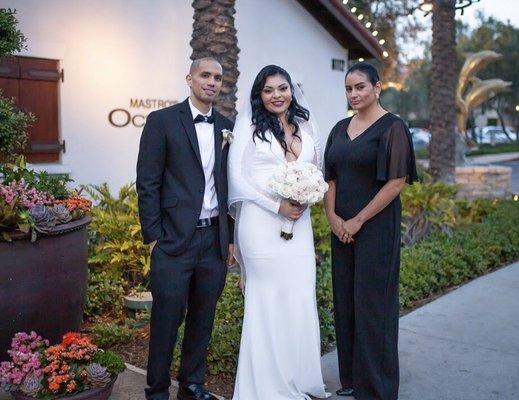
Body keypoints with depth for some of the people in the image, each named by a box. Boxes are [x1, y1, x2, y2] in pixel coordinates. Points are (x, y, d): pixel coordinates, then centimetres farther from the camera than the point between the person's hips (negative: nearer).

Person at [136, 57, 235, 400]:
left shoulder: (228, 127, 11)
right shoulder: (162, 120, -1)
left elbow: (231, 185, 14)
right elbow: (147, 183, -4)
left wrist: (232, 237, 10)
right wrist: (153, 236, -9)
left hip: (216, 239, 4)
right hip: (174, 239, -4)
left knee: (203, 318, 13)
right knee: (167, 318, 2)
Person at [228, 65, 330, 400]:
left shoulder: (306, 126, 13)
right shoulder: (249, 125, 0)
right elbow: (237, 177, -6)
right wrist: (278, 206, -13)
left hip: (299, 225, 4)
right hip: (261, 224, -4)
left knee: (301, 299, 4)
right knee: (268, 302, 3)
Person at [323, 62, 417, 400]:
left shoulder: (392, 127, -7)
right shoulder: (341, 129, 11)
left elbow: (397, 182, -14)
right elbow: (331, 177, 11)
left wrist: (358, 221, -14)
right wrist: (333, 216, -4)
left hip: (376, 226, -6)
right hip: (342, 227, 6)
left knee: (372, 302, 0)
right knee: (345, 299, 11)